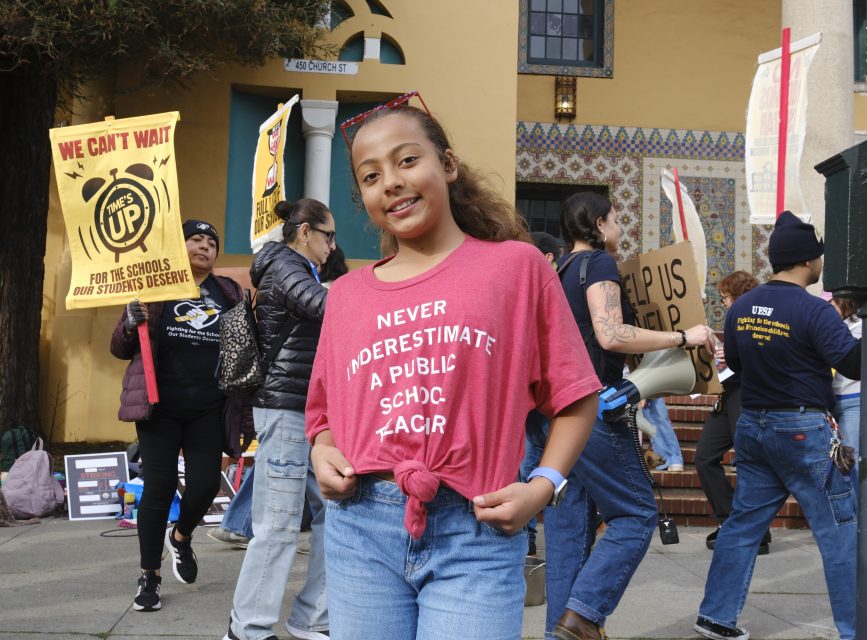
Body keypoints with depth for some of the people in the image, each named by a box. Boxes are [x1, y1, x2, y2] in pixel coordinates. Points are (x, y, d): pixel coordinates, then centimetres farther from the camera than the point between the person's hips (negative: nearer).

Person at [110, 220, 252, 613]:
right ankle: (149, 577, 15)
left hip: (208, 411, 2)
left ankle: (180, 539, 32)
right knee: (159, 488, 0)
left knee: (205, 485, -1)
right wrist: (132, 324, -16)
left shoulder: (229, 293, 8)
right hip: (160, 408, -2)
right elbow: (119, 349, 5)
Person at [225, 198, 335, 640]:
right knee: (279, 525, -5)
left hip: (310, 411, 10)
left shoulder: (298, 271, 21)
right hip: (285, 409, -10)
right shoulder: (284, 266, -8)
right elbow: (328, 307, -27)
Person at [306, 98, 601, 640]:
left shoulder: (517, 265, 3)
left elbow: (575, 397, 4)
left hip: (476, 534, -3)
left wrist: (543, 486, -8)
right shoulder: (347, 293, 11)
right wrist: (323, 453, 0)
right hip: (360, 528, 3)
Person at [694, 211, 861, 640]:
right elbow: (854, 364, -17)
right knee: (840, 531, 4)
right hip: (803, 429, -6)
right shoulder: (813, 310, -16)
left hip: (752, 425, 7)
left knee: (743, 523, 13)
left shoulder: (740, 307, 4)